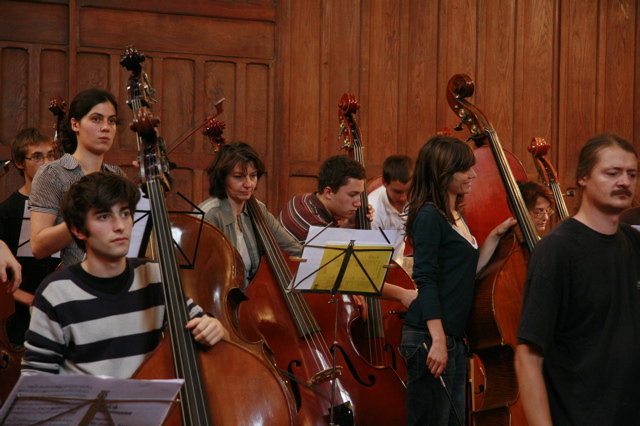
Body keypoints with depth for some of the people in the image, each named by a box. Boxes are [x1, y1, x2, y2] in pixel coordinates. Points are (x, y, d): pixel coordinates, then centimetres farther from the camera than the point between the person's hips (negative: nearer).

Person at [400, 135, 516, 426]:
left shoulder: (456, 216, 16)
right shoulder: (430, 216, -10)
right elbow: (425, 279, -17)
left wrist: (495, 236, 13)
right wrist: (437, 340, -23)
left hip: (454, 337, 9)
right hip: (430, 337, -9)